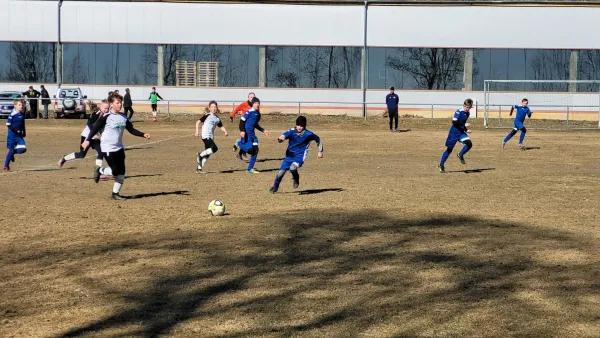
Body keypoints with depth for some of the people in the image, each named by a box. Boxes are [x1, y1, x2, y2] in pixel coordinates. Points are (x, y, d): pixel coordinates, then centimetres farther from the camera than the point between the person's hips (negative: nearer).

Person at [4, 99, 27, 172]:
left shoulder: (22, 114, 7)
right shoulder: (12, 114, -13)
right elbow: (8, 124, -14)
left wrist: (24, 132, 11)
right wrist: (16, 131, -20)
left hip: (19, 135, 6)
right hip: (12, 135, -6)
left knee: (23, 149, -10)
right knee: (11, 150, -3)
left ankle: (12, 153, 21)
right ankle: (6, 167, 11)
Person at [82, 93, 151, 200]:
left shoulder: (123, 117, 7)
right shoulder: (106, 117, -12)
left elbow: (131, 130, 13)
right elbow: (95, 128, -11)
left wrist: (143, 135, 1)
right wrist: (88, 140, -20)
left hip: (119, 148, 7)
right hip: (108, 148, -7)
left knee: (121, 172, 3)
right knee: (115, 171, -11)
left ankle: (115, 193, 15)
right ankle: (99, 170, 17)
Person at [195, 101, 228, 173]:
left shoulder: (217, 118, 11)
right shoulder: (207, 116, -6)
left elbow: (221, 126, 19)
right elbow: (198, 122, -7)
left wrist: (225, 131, -1)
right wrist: (197, 131, -16)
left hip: (211, 137, 7)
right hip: (205, 136, -7)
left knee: (207, 154, 7)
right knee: (214, 148, -23)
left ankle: (199, 168, 15)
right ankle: (200, 155, -6)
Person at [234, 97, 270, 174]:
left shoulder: (258, 114, 14)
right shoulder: (250, 112, -11)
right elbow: (242, 120, -14)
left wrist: (263, 131, 23)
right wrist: (242, 130, -25)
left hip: (252, 134, 8)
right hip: (246, 133, -8)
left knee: (255, 150, 2)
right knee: (250, 149, -16)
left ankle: (250, 169, 10)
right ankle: (239, 143, 14)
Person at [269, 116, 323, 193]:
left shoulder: (308, 134, -10)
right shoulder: (292, 131, -9)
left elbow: (318, 139, 5)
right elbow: (284, 136, -23)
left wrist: (320, 151, 7)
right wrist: (280, 138, -47)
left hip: (300, 156, -3)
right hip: (290, 155, 3)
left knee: (292, 168, -31)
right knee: (281, 172, -1)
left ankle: (296, 178, 4)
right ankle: (275, 187, 26)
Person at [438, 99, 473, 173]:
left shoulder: (468, 113, 8)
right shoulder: (459, 112, -16)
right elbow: (454, 122, -24)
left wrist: (466, 130, 11)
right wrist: (464, 125, -27)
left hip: (461, 132, 6)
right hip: (454, 133, -6)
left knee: (469, 144, -18)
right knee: (449, 149, 1)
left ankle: (460, 155, 7)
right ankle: (441, 165, 14)